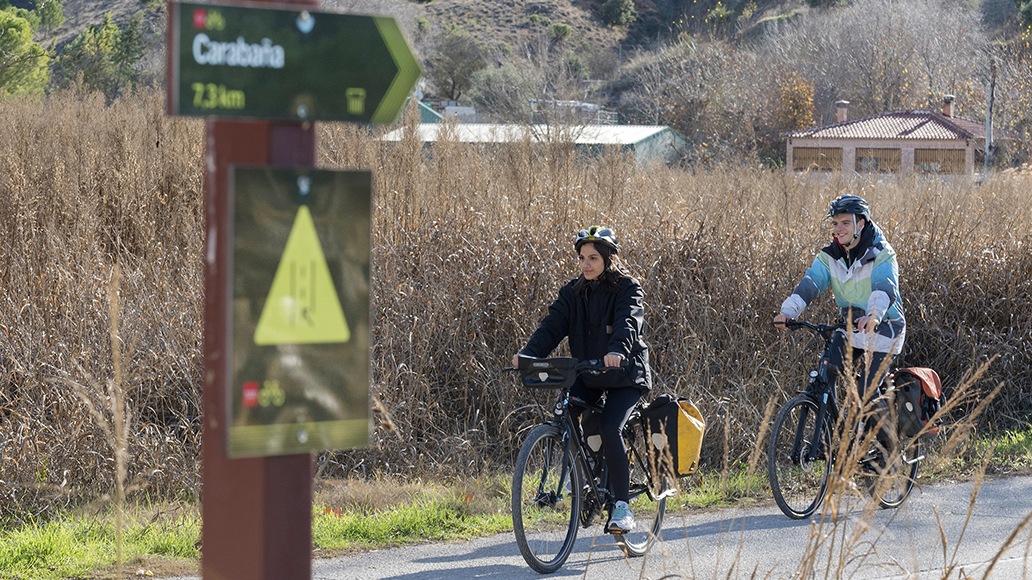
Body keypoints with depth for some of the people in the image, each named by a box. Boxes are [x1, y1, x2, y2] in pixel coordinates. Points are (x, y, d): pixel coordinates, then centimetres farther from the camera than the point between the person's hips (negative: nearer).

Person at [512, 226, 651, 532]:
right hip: (585, 373, 5)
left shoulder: (628, 288, -10)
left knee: (609, 427, -25)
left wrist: (617, 350, -51)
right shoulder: (573, 292, 3)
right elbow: (553, 325, -9)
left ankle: (622, 506, -17)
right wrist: (529, 354, -28)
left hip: (624, 373, -5)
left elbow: (629, 322, -29)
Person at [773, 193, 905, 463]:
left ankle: (889, 446, 8)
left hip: (882, 330, -5)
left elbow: (885, 288, -33)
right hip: (849, 327, 5)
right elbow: (810, 284, -15)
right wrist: (787, 311, -33)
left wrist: (874, 315, -54)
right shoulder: (830, 256, -1)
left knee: (866, 393, -14)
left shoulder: (881, 254, -16)